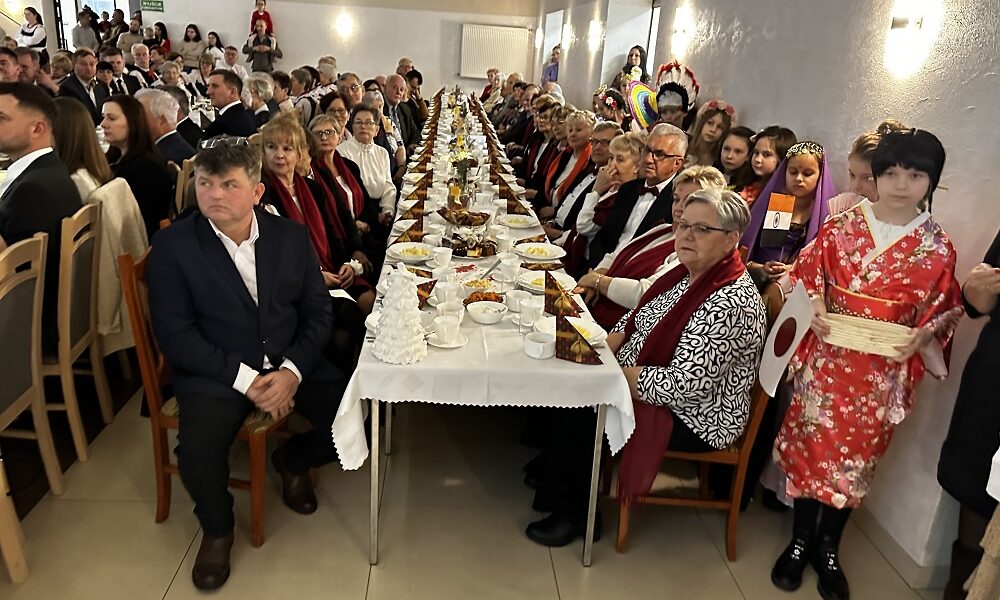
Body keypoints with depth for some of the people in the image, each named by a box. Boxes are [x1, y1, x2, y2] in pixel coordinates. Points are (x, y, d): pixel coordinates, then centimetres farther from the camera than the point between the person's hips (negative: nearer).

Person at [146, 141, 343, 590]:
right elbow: (174, 333, -10)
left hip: (291, 365, 3)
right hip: (215, 373, -2)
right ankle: (217, 530, 9)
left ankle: (293, 459, 20)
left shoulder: (291, 236, 2)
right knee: (197, 452, -27)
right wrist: (244, 379, -18)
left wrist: (293, 371, -15)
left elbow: (318, 312, 2)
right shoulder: (172, 246, -6)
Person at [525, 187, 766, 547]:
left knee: (585, 414, -16)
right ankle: (552, 465, 21)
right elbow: (636, 320, 11)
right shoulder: (686, 274, 1)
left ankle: (575, 514, 9)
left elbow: (683, 386, -30)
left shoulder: (732, 304, -27)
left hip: (694, 419, -8)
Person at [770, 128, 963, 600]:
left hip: (885, 369, 0)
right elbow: (807, 275, 4)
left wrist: (922, 336, -14)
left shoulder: (937, 247, -2)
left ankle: (828, 546, 30)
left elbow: (943, 309, 5)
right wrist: (815, 311, -14)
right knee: (810, 444, 6)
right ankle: (800, 539, 25)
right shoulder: (840, 227, -2)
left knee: (855, 456, 11)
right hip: (827, 356, 0)